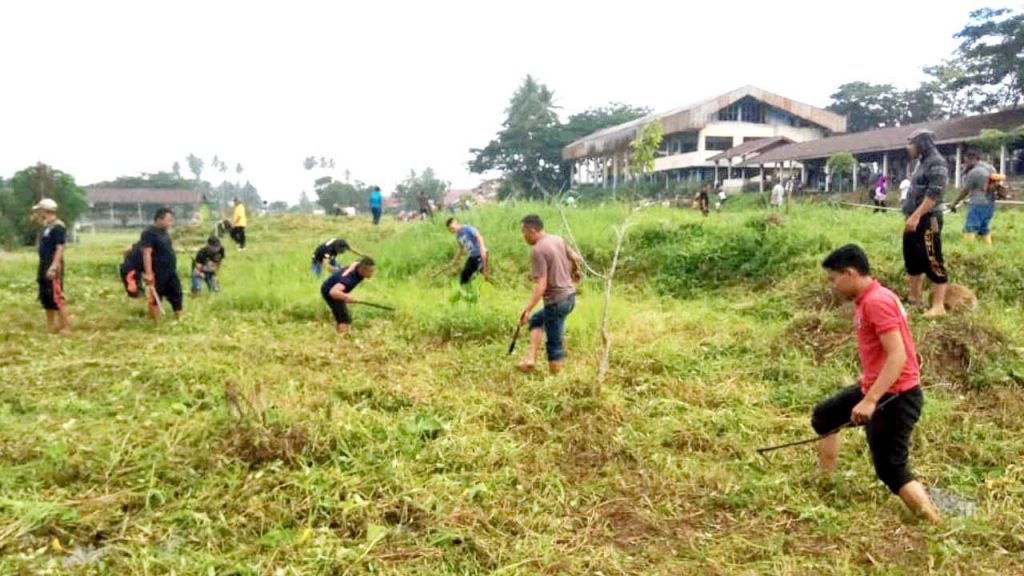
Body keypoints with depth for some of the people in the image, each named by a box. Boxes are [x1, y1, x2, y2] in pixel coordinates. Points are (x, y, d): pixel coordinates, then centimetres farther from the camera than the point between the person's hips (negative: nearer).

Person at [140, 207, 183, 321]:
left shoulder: (164, 232, 12)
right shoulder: (149, 233, -15)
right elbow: (146, 254, -20)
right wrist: (148, 273, -25)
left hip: (171, 271, 9)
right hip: (158, 273, -9)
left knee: (177, 295, 12)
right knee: (155, 299, 3)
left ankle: (179, 321, 23)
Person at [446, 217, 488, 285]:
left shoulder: (467, 228, -13)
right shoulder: (458, 236, 12)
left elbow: (479, 237, -20)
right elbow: (461, 249, 26)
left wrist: (482, 248, -33)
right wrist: (455, 260, 29)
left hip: (480, 254, -9)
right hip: (472, 256, 9)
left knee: (483, 273, -14)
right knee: (464, 275, 9)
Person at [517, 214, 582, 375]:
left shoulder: (538, 250, -19)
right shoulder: (558, 239, 5)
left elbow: (541, 285, -24)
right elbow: (575, 258, 19)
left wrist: (527, 310, -22)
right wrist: (575, 272, 39)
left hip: (556, 300, -9)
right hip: (570, 295, 9)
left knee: (554, 345, 2)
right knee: (536, 320, 27)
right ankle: (531, 358, 20)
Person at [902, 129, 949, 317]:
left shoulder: (936, 162, -12)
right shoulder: (923, 163, 18)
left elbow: (933, 194, -22)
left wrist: (916, 216, -27)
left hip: (927, 220, -10)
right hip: (915, 219, 10)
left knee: (932, 261, -10)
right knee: (913, 259, 15)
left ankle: (938, 306, -9)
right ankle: (915, 298, 26)